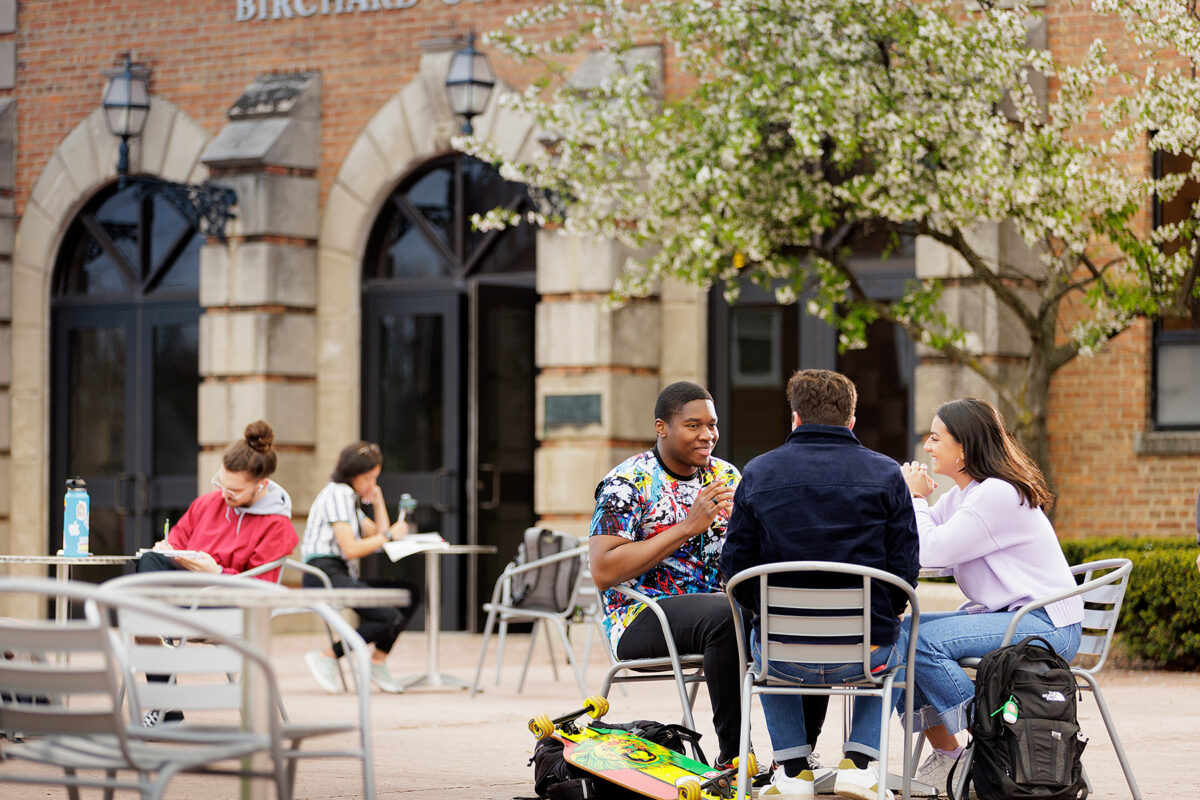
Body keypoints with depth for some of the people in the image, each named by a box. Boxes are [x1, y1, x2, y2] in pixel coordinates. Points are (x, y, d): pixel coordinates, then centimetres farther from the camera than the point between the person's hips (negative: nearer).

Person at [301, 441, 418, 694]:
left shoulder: (350, 498, 24)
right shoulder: (337, 494, -7)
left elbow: (379, 535, 22)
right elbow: (351, 549, -15)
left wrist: (378, 500, 16)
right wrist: (389, 535, -7)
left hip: (342, 576, 10)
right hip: (324, 574, -10)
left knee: (408, 594, 0)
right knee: (390, 618, -23)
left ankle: (378, 661, 4)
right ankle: (326, 656, -14)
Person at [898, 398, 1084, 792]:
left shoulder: (998, 494, -17)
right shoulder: (961, 494, 14)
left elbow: (933, 552, -21)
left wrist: (916, 497, -6)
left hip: (1045, 625, -10)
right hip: (999, 614, 10)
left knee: (924, 641, -25)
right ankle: (943, 753, 0)